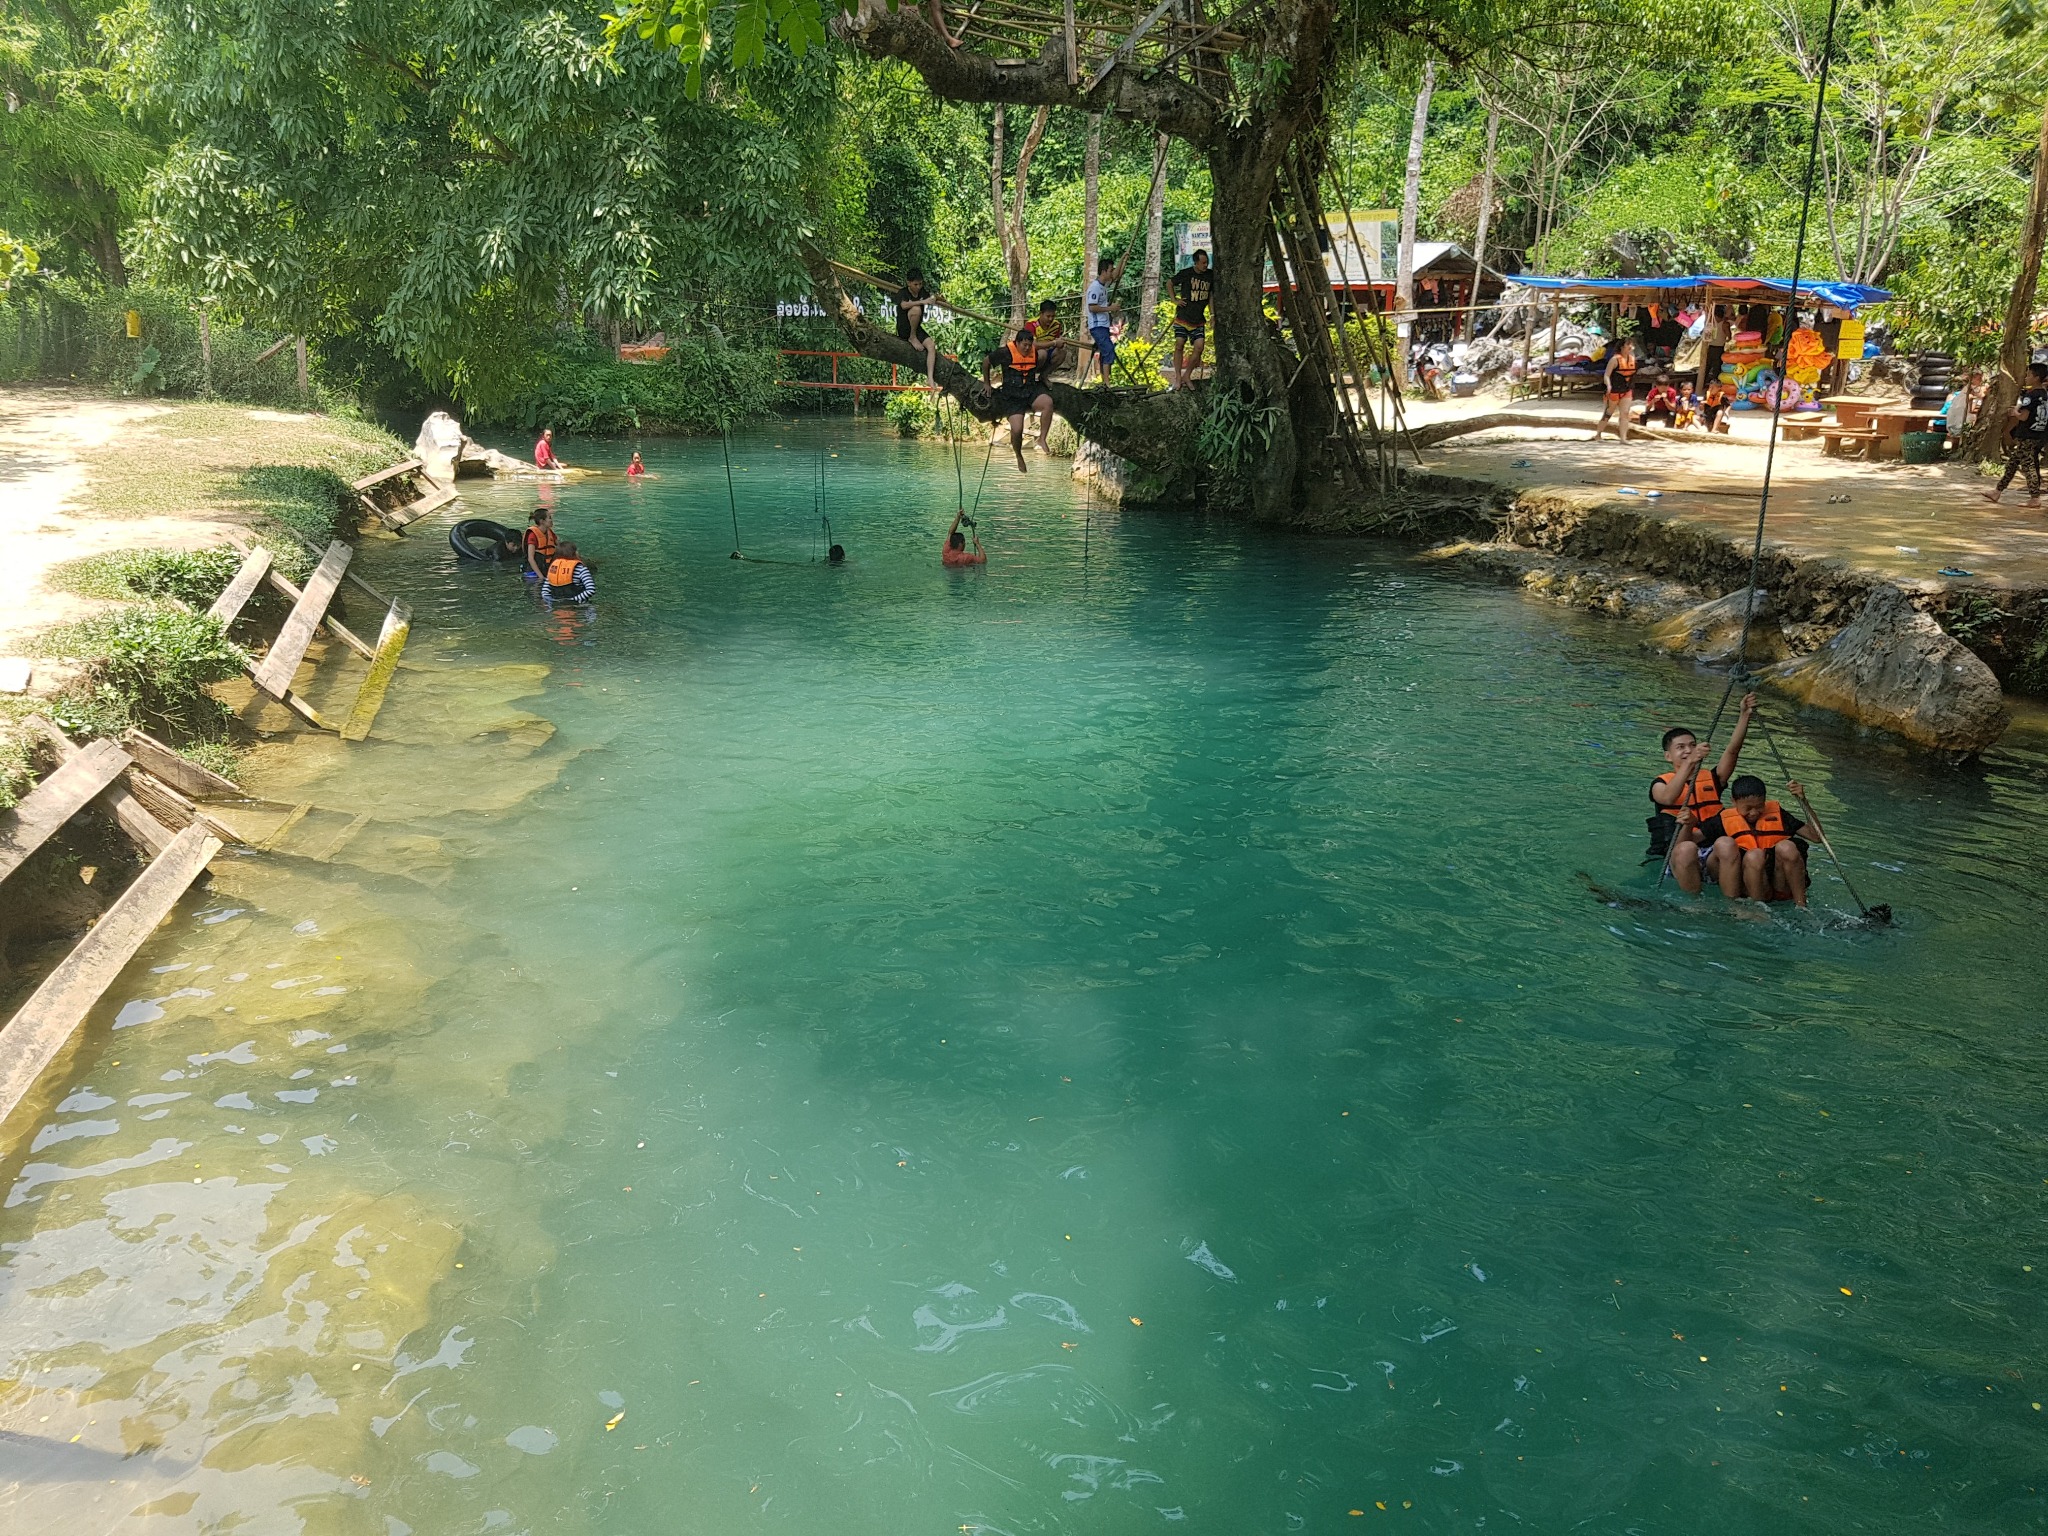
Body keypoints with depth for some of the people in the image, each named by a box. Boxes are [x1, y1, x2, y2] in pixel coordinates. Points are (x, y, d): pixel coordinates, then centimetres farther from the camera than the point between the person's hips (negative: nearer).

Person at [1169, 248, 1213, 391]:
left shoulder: (1210, 275, 2)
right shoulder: (1185, 273, -8)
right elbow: (1170, 283, 9)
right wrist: (1174, 300, -1)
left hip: (1198, 320, 3)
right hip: (1182, 317, -3)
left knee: (1199, 346, -10)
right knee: (1179, 345, -4)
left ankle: (1186, 376, 3)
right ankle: (1177, 377, 5)